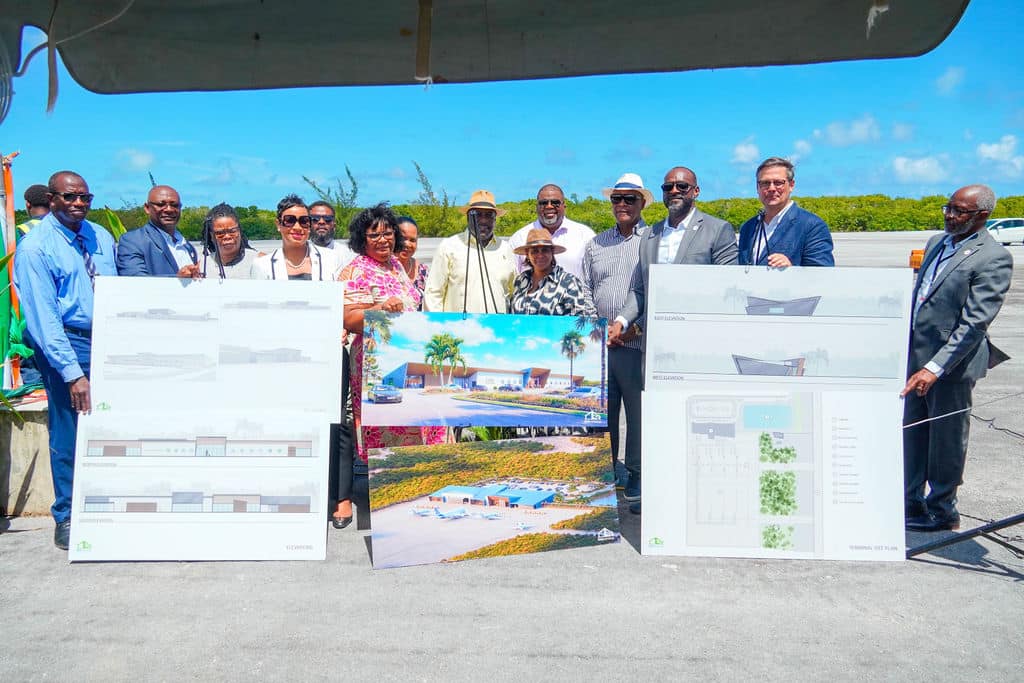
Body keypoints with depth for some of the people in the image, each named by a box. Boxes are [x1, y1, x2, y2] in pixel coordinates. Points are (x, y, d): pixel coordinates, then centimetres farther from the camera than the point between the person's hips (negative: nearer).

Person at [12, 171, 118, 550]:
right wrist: (73, 373, -20)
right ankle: (66, 521, 17)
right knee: (70, 435, 2)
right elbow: (42, 317, -14)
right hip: (66, 344, -5)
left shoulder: (101, 237, 8)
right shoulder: (35, 247, -9)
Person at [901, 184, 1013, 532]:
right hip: (916, 356, 7)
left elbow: (974, 323, -19)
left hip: (952, 363, -7)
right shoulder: (936, 243, 12)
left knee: (946, 441, 7)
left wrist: (935, 367, -25)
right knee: (912, 435, 15)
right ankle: (911, 504, 29)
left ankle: (942, 512, 23)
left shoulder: (994, 258, -13)